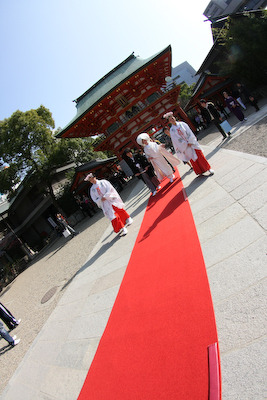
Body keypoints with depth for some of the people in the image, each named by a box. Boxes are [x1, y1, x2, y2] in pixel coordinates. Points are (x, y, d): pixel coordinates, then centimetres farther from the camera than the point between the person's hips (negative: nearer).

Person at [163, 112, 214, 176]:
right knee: (192, 159, 5)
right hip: (184, 146, 0)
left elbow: (189, 132, -4)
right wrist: (186, 144, -11)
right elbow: (176, 140, -6)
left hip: (192, 143, 0)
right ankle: (199, 171, 19)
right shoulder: (172, 130, -2)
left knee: (200, 156, 0)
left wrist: (190, 142, -14)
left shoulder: (182, 124, 0)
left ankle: (208, 168, 11)